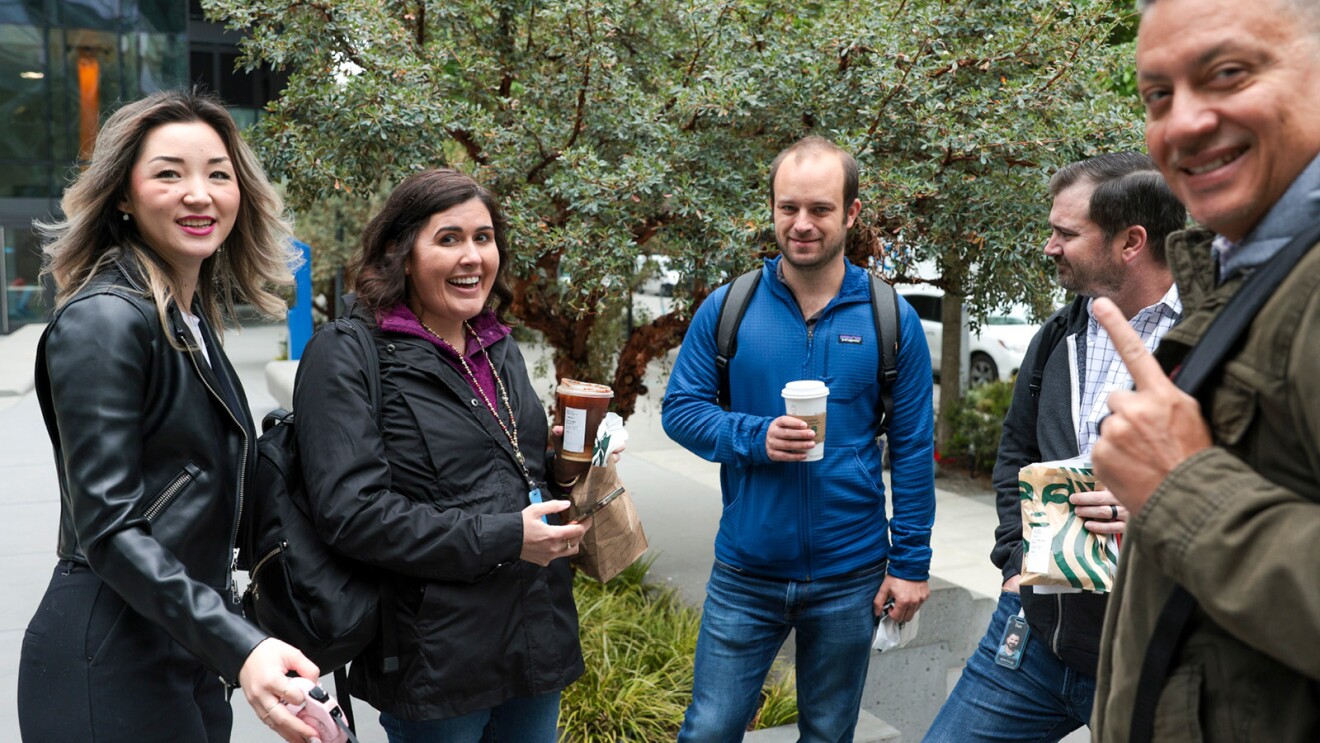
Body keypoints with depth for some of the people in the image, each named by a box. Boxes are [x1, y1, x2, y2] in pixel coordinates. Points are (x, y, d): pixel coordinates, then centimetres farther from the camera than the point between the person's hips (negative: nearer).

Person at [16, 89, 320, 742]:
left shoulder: (194, 320, 10)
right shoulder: (103, 321, -16)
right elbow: (107, 526, -22)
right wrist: (239, 646, -30)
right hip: (111, 669, -8)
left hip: (191, 657, 8)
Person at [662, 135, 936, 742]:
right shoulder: (727, 308, -3)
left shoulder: (891, 319, -4)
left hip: (850, 577, 0)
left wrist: (911, 561, -3)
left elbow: (913, 448, -1)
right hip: (744, 572, 0)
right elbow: (679, 408, -1)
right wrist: (755, 437, -19)